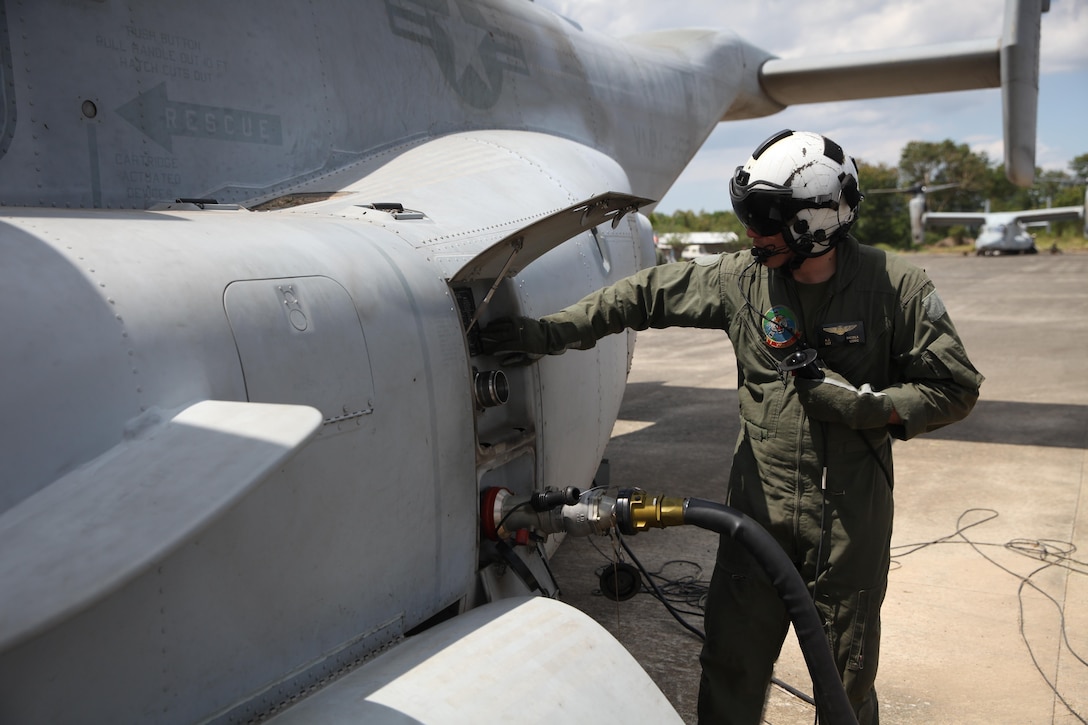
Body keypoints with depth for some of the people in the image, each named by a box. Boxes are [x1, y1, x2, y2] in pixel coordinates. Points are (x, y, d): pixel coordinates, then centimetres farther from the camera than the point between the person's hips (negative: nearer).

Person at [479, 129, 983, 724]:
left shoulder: (896, 290, -9)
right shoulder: (743, 279, -2)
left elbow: (955, 388, -3)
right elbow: (648, 293, 2)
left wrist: (865, 405, -18)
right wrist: (550, 333, -1)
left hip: (850, 518, -2)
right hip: (759, 505, 2)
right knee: (730, 665, 11)